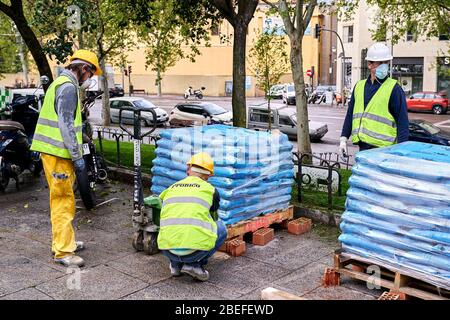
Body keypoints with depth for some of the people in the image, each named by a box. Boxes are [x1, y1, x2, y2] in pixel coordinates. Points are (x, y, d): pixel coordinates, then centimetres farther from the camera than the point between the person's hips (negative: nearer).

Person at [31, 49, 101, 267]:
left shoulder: (61, 84, 19)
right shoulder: (68, 87, -14)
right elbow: (66, 125, -21)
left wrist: (76, 155, 24)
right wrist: (78, 158, -19)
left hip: (54, 152, 10)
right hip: (58, 153, -10)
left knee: (60, 200, 18)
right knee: (64, 201, -6)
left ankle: (62, 241, 29)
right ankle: (63, 251, -1)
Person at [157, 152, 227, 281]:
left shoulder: (170, 189, 19)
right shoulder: (210, 190, 11)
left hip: (167, 250, 4)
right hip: (195, 251, -3)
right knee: (221, 228, 24)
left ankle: (176, 265, 21)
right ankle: (195, 264, 9)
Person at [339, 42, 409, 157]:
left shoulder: (394, 89, -3)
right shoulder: (359, 86, 13)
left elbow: (403, 122, -5)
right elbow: (350, 115, 19)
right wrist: (344, 139, 13)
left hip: (383, 148, -5)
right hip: (363, 148, 6)